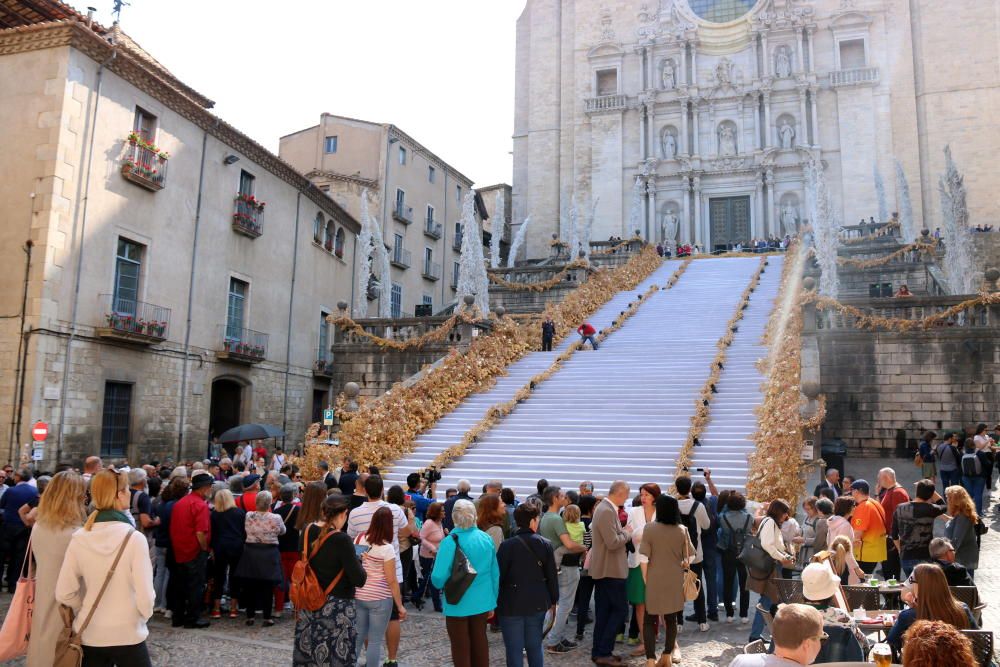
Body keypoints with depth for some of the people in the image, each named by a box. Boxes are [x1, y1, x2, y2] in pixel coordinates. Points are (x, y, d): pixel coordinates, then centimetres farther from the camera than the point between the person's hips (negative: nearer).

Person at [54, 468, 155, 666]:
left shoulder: (78, 538, -7)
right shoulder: (134, 538, -18)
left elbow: (64, 594, -4)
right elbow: (145, 596, -17)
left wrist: (87, 613, 12)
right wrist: (142, 617, 3)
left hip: (89, 636, 4)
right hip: (128, 635, -3)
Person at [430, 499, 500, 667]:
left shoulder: (450, 542, -20)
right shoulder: (487, 539, -6)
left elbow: (438, 578, -23)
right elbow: (495, 573, 1)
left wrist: (439, 583, 2)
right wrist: (493, 601, 14)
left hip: (458, 604, -4)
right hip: (482, 602, 4)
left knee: (461, 647, 13)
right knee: (480, 642, 21)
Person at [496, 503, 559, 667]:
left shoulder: (507, 545, -13)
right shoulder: (545, 544, -3)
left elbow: (498, 576, -10)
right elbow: (552, 576, 2)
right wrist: (553, 600, 15)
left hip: (512, 604, -3)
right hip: (537, 603, 3)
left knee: (514, 650, 5)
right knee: (535, 647, 17)